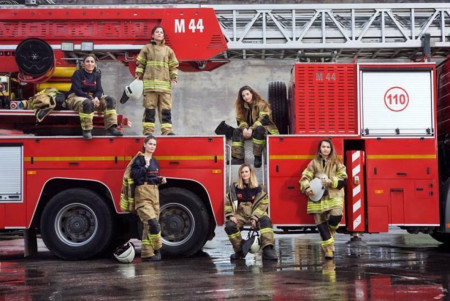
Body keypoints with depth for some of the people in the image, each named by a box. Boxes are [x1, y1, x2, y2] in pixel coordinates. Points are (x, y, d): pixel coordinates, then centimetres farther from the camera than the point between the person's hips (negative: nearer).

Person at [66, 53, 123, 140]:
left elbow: (99, 90, 3)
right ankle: (87, 130, -35)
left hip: (92, 97, 6)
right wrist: (91, 99, -26)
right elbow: (77, 90, -15)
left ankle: (111, 127, -23)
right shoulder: (78, 73, -5)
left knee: (110, 100, -16)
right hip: (76, 97, -6)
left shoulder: (97, 75, 11)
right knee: (87, 103, -41)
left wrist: (96, 98, -22)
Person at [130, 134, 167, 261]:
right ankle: (156, 249, -6)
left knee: (149, 225, 7)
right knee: (153, 222, -18)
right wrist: (145, 166, -23)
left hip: (154, 194, 8)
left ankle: (147, 254, 11)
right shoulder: (139, 159, -6)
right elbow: (134, 175, -17)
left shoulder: (154, 161, 17)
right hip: (143, 194, -8)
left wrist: (161, 180, 5)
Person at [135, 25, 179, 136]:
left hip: (165, 83, 2)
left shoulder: (168, 50, 16)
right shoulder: (147, 48, 10)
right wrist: (139, 76, 1)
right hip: (150, 83, -2)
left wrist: (174, 79, 5)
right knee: (149, 107, -3)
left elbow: (173, 66, 15)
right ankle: (148, 130, -1)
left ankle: (167, 130, -3)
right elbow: (140, 64, 10)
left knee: (166, 108, -3)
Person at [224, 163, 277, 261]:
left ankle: (267, 250, -35)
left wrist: (255, 218, -17)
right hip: (240, 215, 1)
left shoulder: (258, 188, 2)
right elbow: (228, 203, 6)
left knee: (265, 220, -32)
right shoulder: (234, 188, 5)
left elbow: (262, 204, -4)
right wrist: (230, 216, -9)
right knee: (229, 225, -29)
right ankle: (239, 251, -8)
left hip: (255, 214, 0)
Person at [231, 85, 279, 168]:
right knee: (236, 131, -16)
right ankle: (237, 158, -27)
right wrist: (244, 128, -20)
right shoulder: (242, 106, 9)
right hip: (249, 129, 6)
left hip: (265, 128, -6)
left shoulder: (262, 104, -10)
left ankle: (258, 157, -36)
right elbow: (240, 120, 4)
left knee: (259, 129, -40)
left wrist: (251, 129, -31)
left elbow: (263, 119, -21)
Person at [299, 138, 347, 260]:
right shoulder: (314, 163, 8)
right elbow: (305, 178, 3)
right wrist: (307, 188, -17)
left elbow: (343, 180, 0)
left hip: (334, 196, -1)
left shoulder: (337, 163, 7)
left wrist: (329, 181, -15)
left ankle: (330, 232, 10)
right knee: (321, 224, -3)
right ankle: (329, 251, 5)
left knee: (335, 217, -25)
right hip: (317, 197, 1)